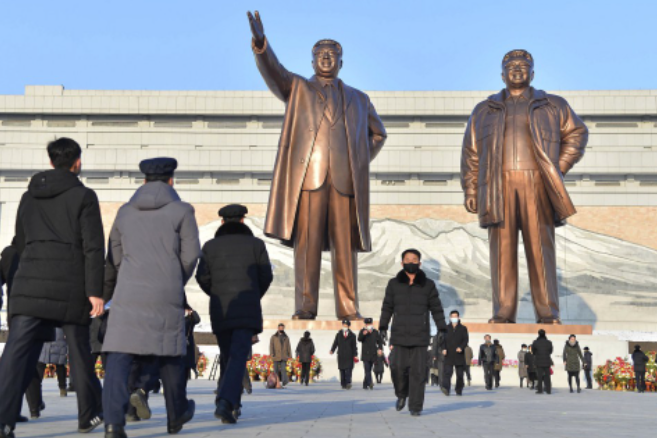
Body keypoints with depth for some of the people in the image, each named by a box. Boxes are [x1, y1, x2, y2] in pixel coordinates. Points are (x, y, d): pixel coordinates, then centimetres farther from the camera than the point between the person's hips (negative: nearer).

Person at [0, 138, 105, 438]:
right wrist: (95, 291, -10)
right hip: (70, 286, -3)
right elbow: (93, 248, -8)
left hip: (29, 284, 3)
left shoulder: (28, 196, 16)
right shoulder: (83, 196, 0)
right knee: (79, 351, 10)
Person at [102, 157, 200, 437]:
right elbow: (191, 253, 0)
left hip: (127, 293, 2)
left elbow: (115, 257, 14)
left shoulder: (125, 212, 13)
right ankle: (176, 415, 29)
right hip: (167, 295, -2)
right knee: (170, 353, 14)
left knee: (119, 355, -4)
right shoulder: (181, 211, 2)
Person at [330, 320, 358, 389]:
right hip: (341, 355, 2)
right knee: (342, 370, 1)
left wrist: (355, 355, 3)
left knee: (348, 369, -13)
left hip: (349, 356, -2)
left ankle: (348, 383, -16)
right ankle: (343, 384, 6)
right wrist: (332, 350, -8)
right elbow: (335, 343, 7)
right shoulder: (338, 334, 12)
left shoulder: (352, 335, 8)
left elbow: (354, 346, 8)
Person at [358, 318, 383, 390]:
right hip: (365, 354, -3)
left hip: (373, 354, 3)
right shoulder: (362, 331, 1)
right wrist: (363, 334, -35)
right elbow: (359, 339, -15)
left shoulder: (375, 332, 9)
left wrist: (380, 348, -7)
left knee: (369, 370, 10)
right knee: (367, 370, -16)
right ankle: (370, 383, -26)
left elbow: (379, 341, 11)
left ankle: (365, 385, 21)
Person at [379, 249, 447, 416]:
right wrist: (383, 327, 4)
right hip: (399, 335, 1)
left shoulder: (428, 285, 5)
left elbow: (436, 308, 8)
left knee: (418, 371, -3)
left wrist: (442, 330, 2)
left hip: (420, 336, 0)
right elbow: (387, 307, 11)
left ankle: (415, 406, 6)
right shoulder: (394, 284, 7)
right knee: (398, 367, -9)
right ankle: (402, 394, 20)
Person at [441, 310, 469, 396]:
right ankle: (445, 388, -27)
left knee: (460, 373, 6)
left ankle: (459, 390, 18)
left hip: (459, 354, 0)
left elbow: (466, 339, 2)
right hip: (449, 354, 0)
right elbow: (443, 340, 10)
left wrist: (461, 347, -15)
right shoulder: (446, 328, 12)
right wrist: (444, 349, -6)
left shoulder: (463, 328, 9)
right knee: (447, 371, -15)